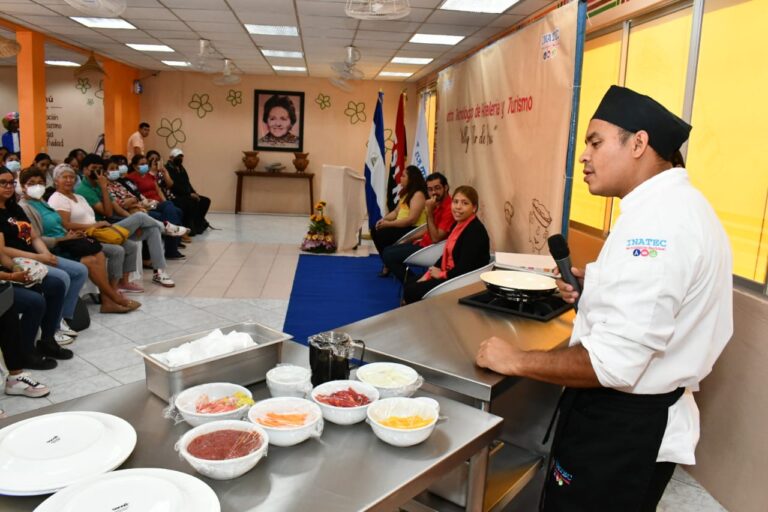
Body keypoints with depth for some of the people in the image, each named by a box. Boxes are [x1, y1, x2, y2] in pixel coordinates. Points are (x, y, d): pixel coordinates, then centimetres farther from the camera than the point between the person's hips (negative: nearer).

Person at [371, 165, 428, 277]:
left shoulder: (418, 194, -16)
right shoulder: (406, 193, 15)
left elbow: (411, 219, -24)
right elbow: (396, 212, 15)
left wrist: (389, 224, -21)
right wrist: (383, 219, -5)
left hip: (413, 230, -10)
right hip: (402, 227, 10)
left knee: (381, 235, -19)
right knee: (375, 231, -1)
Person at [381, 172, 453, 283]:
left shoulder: (449, 208, -23)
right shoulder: (438, 204, 8)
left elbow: (436, 238, -27)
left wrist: (429, 212, -27)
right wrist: (410, 239, 15)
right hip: (425, 243, 10)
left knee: (388, 256, -12)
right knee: (388, 250, 13)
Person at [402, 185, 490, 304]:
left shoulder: (475, 231, -20)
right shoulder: (457, 224, 9)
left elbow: (464, 269, -24)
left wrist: (441, 274, -9)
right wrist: (428, 275, 2)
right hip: (451, 275, 9)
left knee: (412, 291, -13)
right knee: (409, 286, 4)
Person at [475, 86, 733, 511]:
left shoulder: (656, 220, -26)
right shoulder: (677, 205, 8)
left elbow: (613, 362, -30)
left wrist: (515, 361, -17)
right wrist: (595, 287, 5)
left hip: (621, 428, -10)